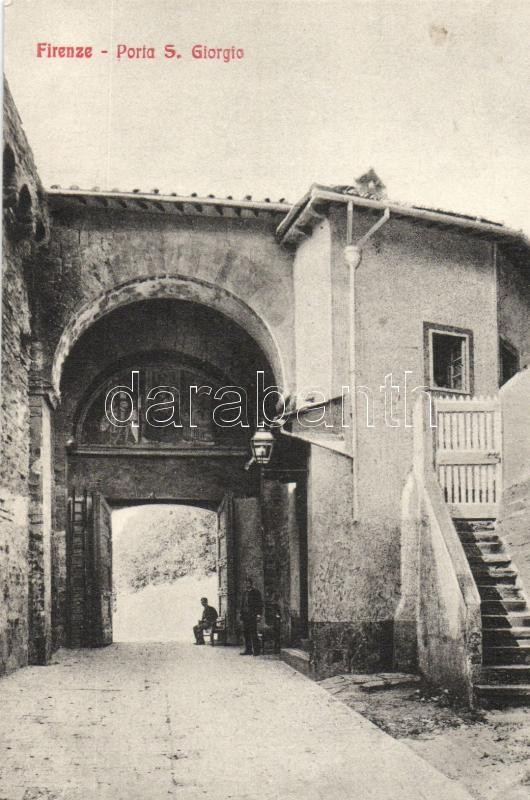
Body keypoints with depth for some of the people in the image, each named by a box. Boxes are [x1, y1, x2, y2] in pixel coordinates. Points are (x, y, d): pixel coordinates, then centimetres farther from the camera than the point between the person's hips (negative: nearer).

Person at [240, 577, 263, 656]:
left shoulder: (256, 592, -1)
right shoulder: (245, 592, 18)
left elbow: (260, 604, -4)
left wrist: (259, 614, -13)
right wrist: (241, 614, 14)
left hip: (253, 615, -7)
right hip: (245, 615, 7)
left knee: (253, 632, -9)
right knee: (246, 632, 6)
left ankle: (256, 650, -6)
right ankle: (248, 650, 12)